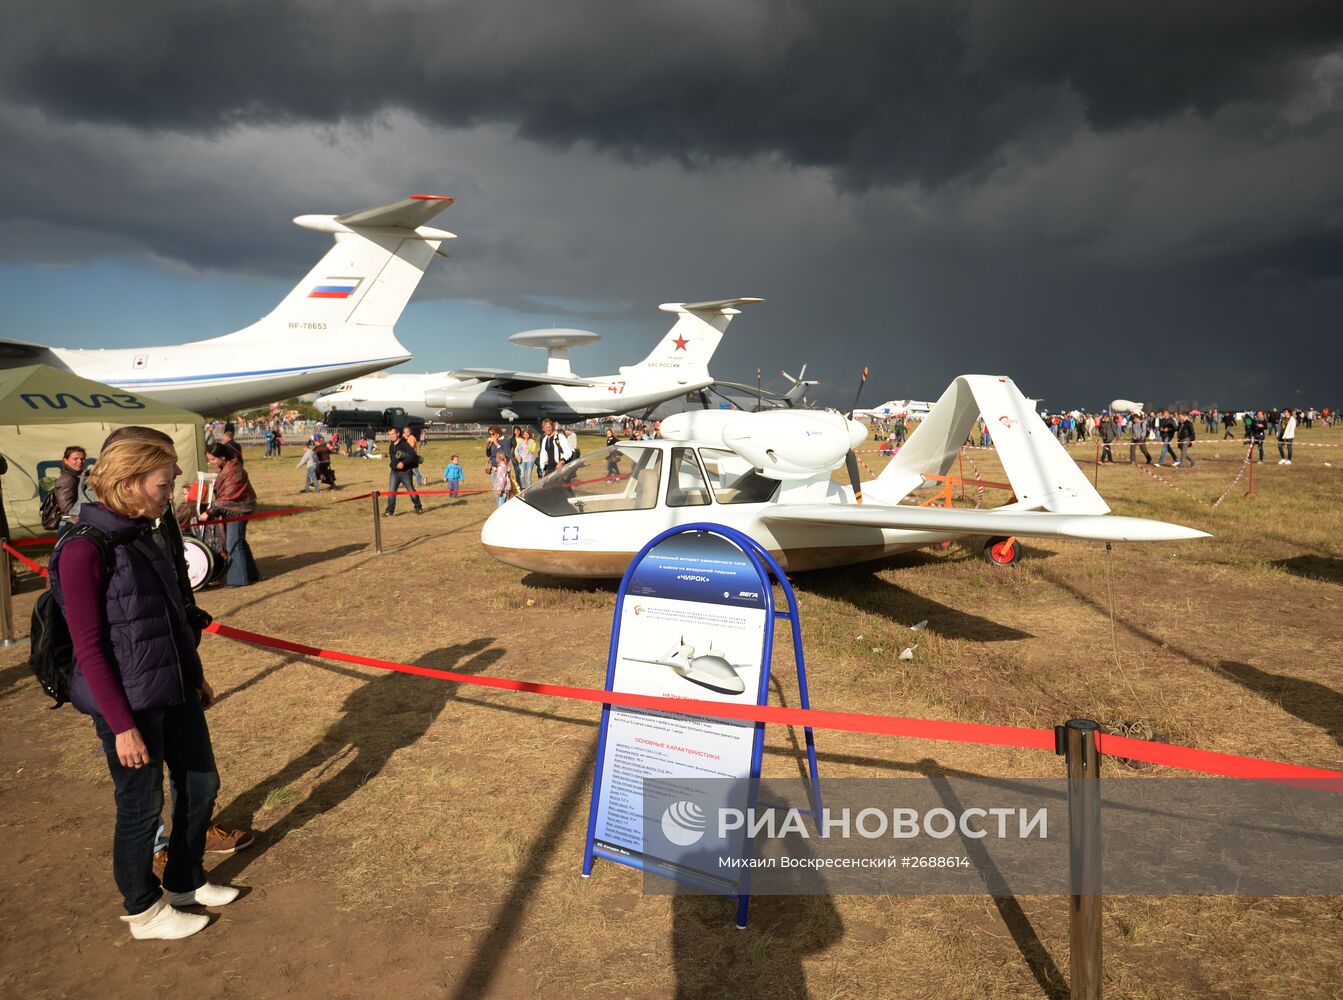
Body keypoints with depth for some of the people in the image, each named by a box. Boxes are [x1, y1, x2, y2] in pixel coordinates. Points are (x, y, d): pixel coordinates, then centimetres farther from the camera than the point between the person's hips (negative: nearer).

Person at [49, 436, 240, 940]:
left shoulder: (141, 535, 5)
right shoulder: (83, 550, -19)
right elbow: (89, 648, -18)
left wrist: (196, 675, 19)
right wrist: (122, 725, -17)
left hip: (174, 692, 8)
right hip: (128, 703, -8)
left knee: (201, 783, 17)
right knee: (142, 805, 9)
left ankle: (184, 882, 39)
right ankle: (143, 911, 31)